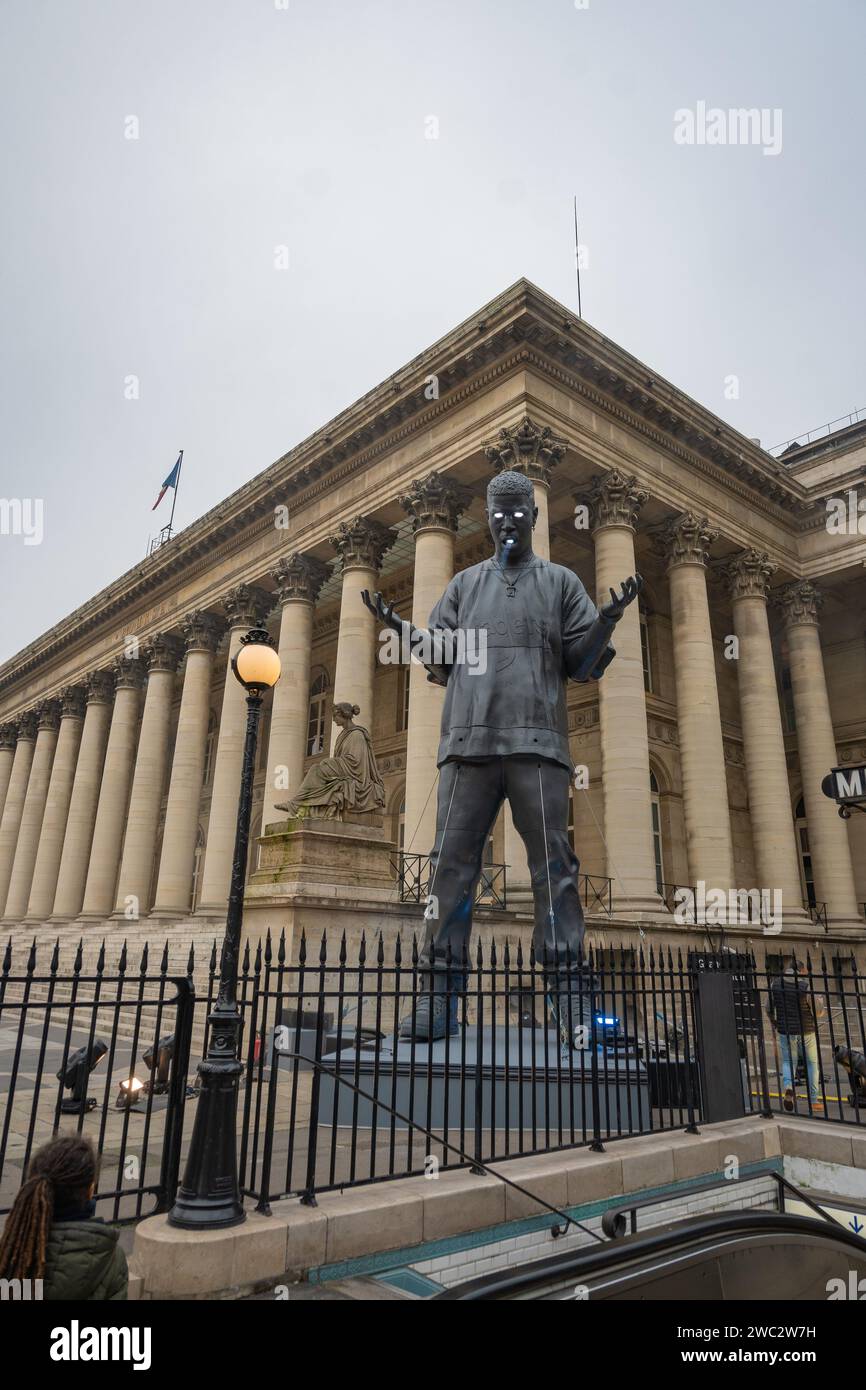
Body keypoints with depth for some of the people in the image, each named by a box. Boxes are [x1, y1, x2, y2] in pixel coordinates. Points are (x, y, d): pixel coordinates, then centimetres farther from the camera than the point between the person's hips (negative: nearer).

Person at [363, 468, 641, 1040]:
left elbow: (584, 663, 10)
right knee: (452, 863, -2)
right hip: (468, 740, 2)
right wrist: (400, 627, 3)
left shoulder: (560, 582, 16)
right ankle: (440, 993, 3)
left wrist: (608, 623, -8)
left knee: (554, 866, -3)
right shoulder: (465, 584, 21)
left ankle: (568, 984, 3)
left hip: (538, 742, -1)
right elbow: (440, 661, 17)